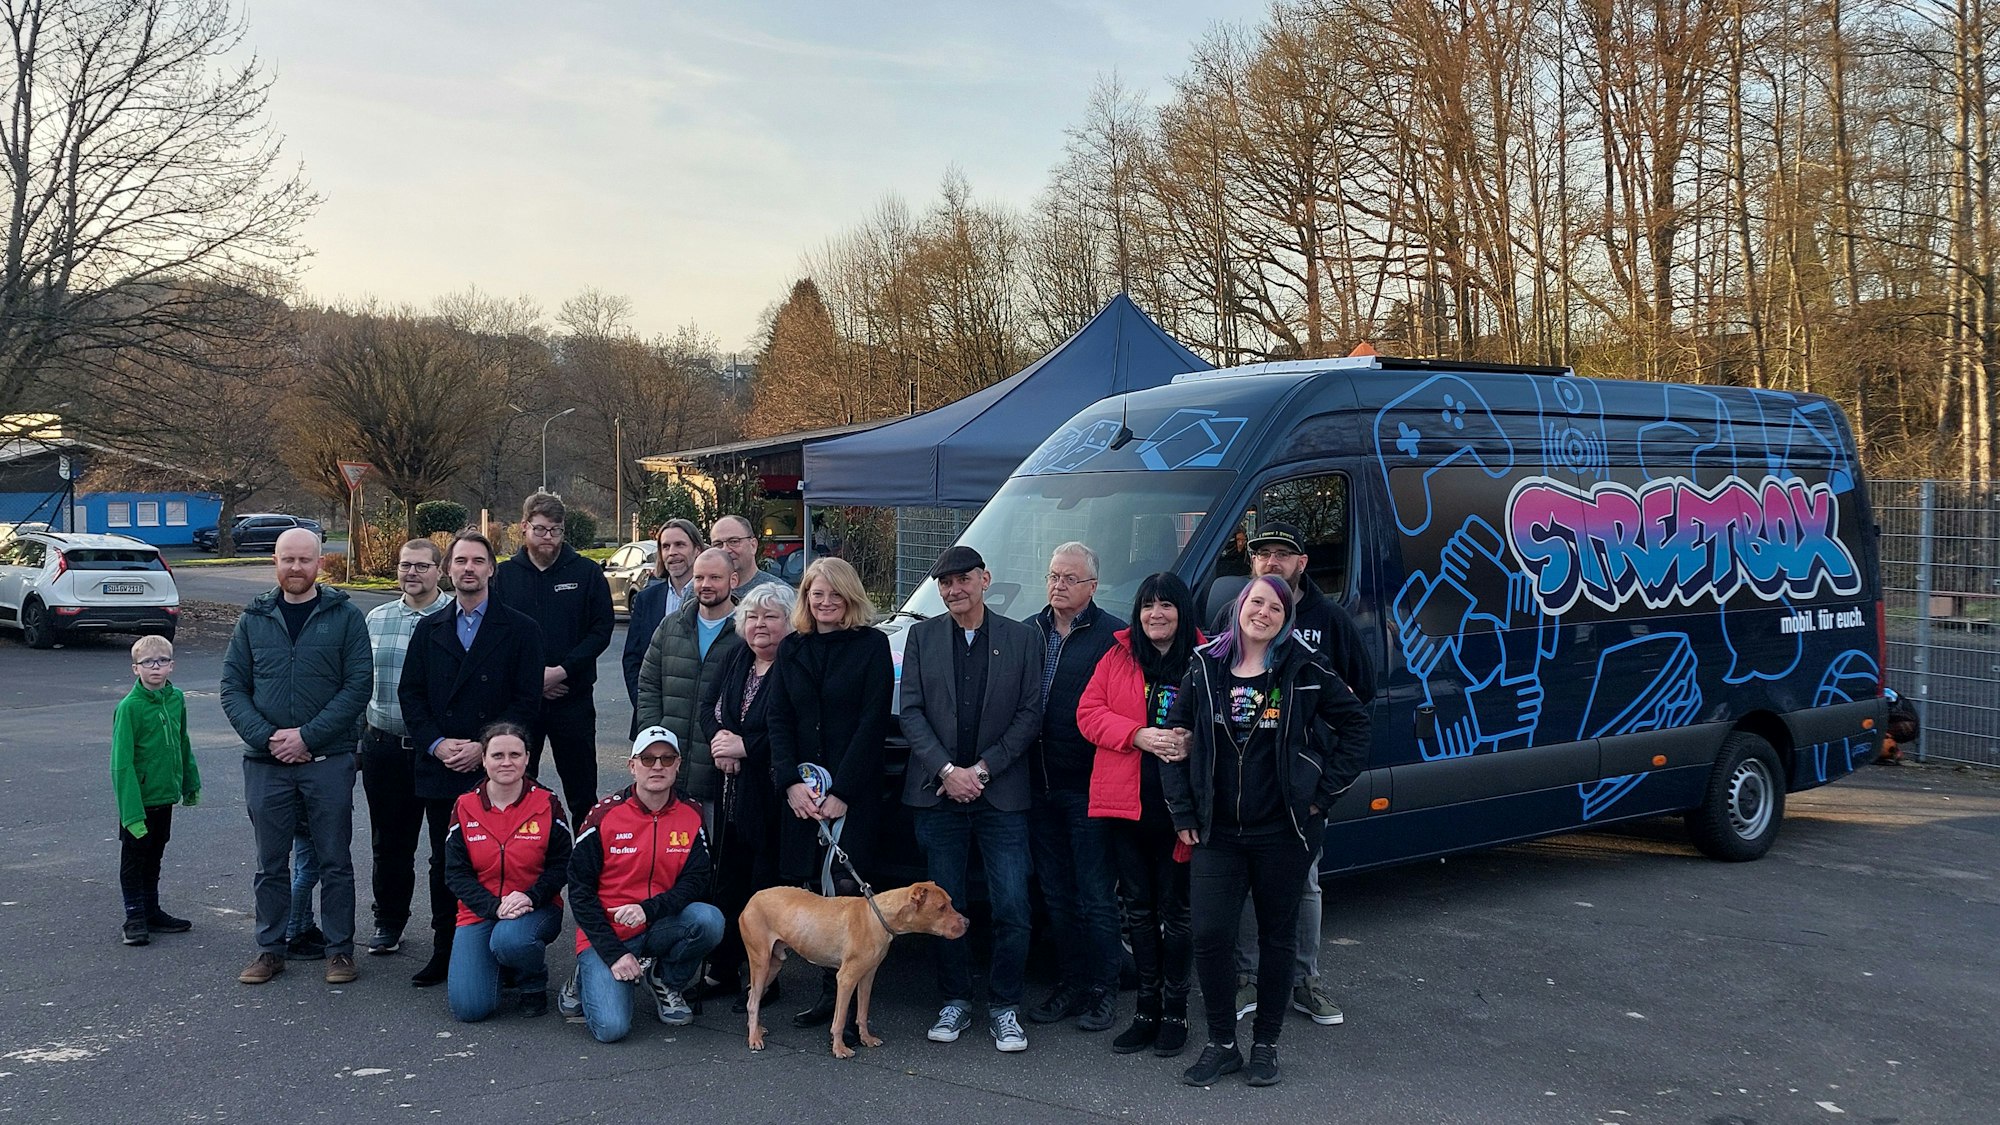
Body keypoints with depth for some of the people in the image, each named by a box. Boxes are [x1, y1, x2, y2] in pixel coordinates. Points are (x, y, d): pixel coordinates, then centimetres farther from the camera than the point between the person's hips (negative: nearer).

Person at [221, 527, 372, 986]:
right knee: (270, 863, 10)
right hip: (265, 763, 2)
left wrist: (306, 735, -13)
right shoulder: (253, 619, 8)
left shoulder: (345, 616, 0)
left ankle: (339, 949, 15)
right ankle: (270, 948, 21)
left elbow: (358, 686, -6)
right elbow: (232, 688, 6)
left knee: (334, 860, 5)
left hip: (329, 761, -2)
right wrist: (266, 737, -9)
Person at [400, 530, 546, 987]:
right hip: (439, 769, 4)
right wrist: (436, 743, -6)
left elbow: (527, 700, -4)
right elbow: (410, 693, 9)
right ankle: (444, 953, 17)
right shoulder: (429, 630, 13)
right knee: (443, 864, 9)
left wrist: (484, 747, -12)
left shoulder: (519, 630, 1)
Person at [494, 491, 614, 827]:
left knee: (582, 791, 5)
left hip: (573, 697, -1)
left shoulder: (587, 573, 1)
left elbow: (602, 630, -3)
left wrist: (562, 670, -14)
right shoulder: (504, 575, 4)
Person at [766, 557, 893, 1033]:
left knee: (845, 890, -9)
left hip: (854, 793, -4)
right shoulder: (791, 649, 13)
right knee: (810, 891, 1)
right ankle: (830, 992, 9)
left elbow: (873, 722, -6)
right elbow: (779, 720, 9)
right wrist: (790, 783, -5)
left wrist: (842, 792, -12)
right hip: (801, 793, 4)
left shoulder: (872, 645, 0)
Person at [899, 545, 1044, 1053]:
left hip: (1002, 795, -1)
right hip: (937, 792, 1)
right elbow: (911, 710, 2)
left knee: (1012, 910, -4)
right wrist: (947, 771, -10)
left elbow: (1030, 713, 0)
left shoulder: (1022, 638, 4)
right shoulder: (922, 636, 7)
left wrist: (982, 768, -8)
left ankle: (1004, 1007, 11)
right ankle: (955, 1002, 21)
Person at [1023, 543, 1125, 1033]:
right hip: (1040, 786, 6)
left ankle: (1103, 989, 12)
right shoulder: (1028, 633, 10)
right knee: (1056, 895, 14)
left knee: (1096, 897, 1)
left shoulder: (1113, 637, -7)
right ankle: (1070, 983, 24)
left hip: (1087, 788, -6)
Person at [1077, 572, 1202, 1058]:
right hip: (1125, 803, 3)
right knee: (1139, 909, 11)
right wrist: (1139, 735, -14)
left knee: (1175, 911, 4)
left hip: (1179, 805, -3)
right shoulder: (1118, 659, 7)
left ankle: (1175, 1013, 16)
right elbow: (1088, 713, 1)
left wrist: (1191, 743, -20)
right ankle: (1147, 1011, 22)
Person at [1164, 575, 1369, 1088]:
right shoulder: (1205, 669, 3)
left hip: (1283, 832, -1)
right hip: (1217, 832, 1)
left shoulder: (1305, 670, -3)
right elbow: (1176, 738, 8)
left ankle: (1265, 1044, 23)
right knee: (1209, 935, -6)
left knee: (1277, 936, 9)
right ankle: (1221, 1044, 10)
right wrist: (1183, 813, 3)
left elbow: (1354, 723, 4)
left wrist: (1324, 790, -2)